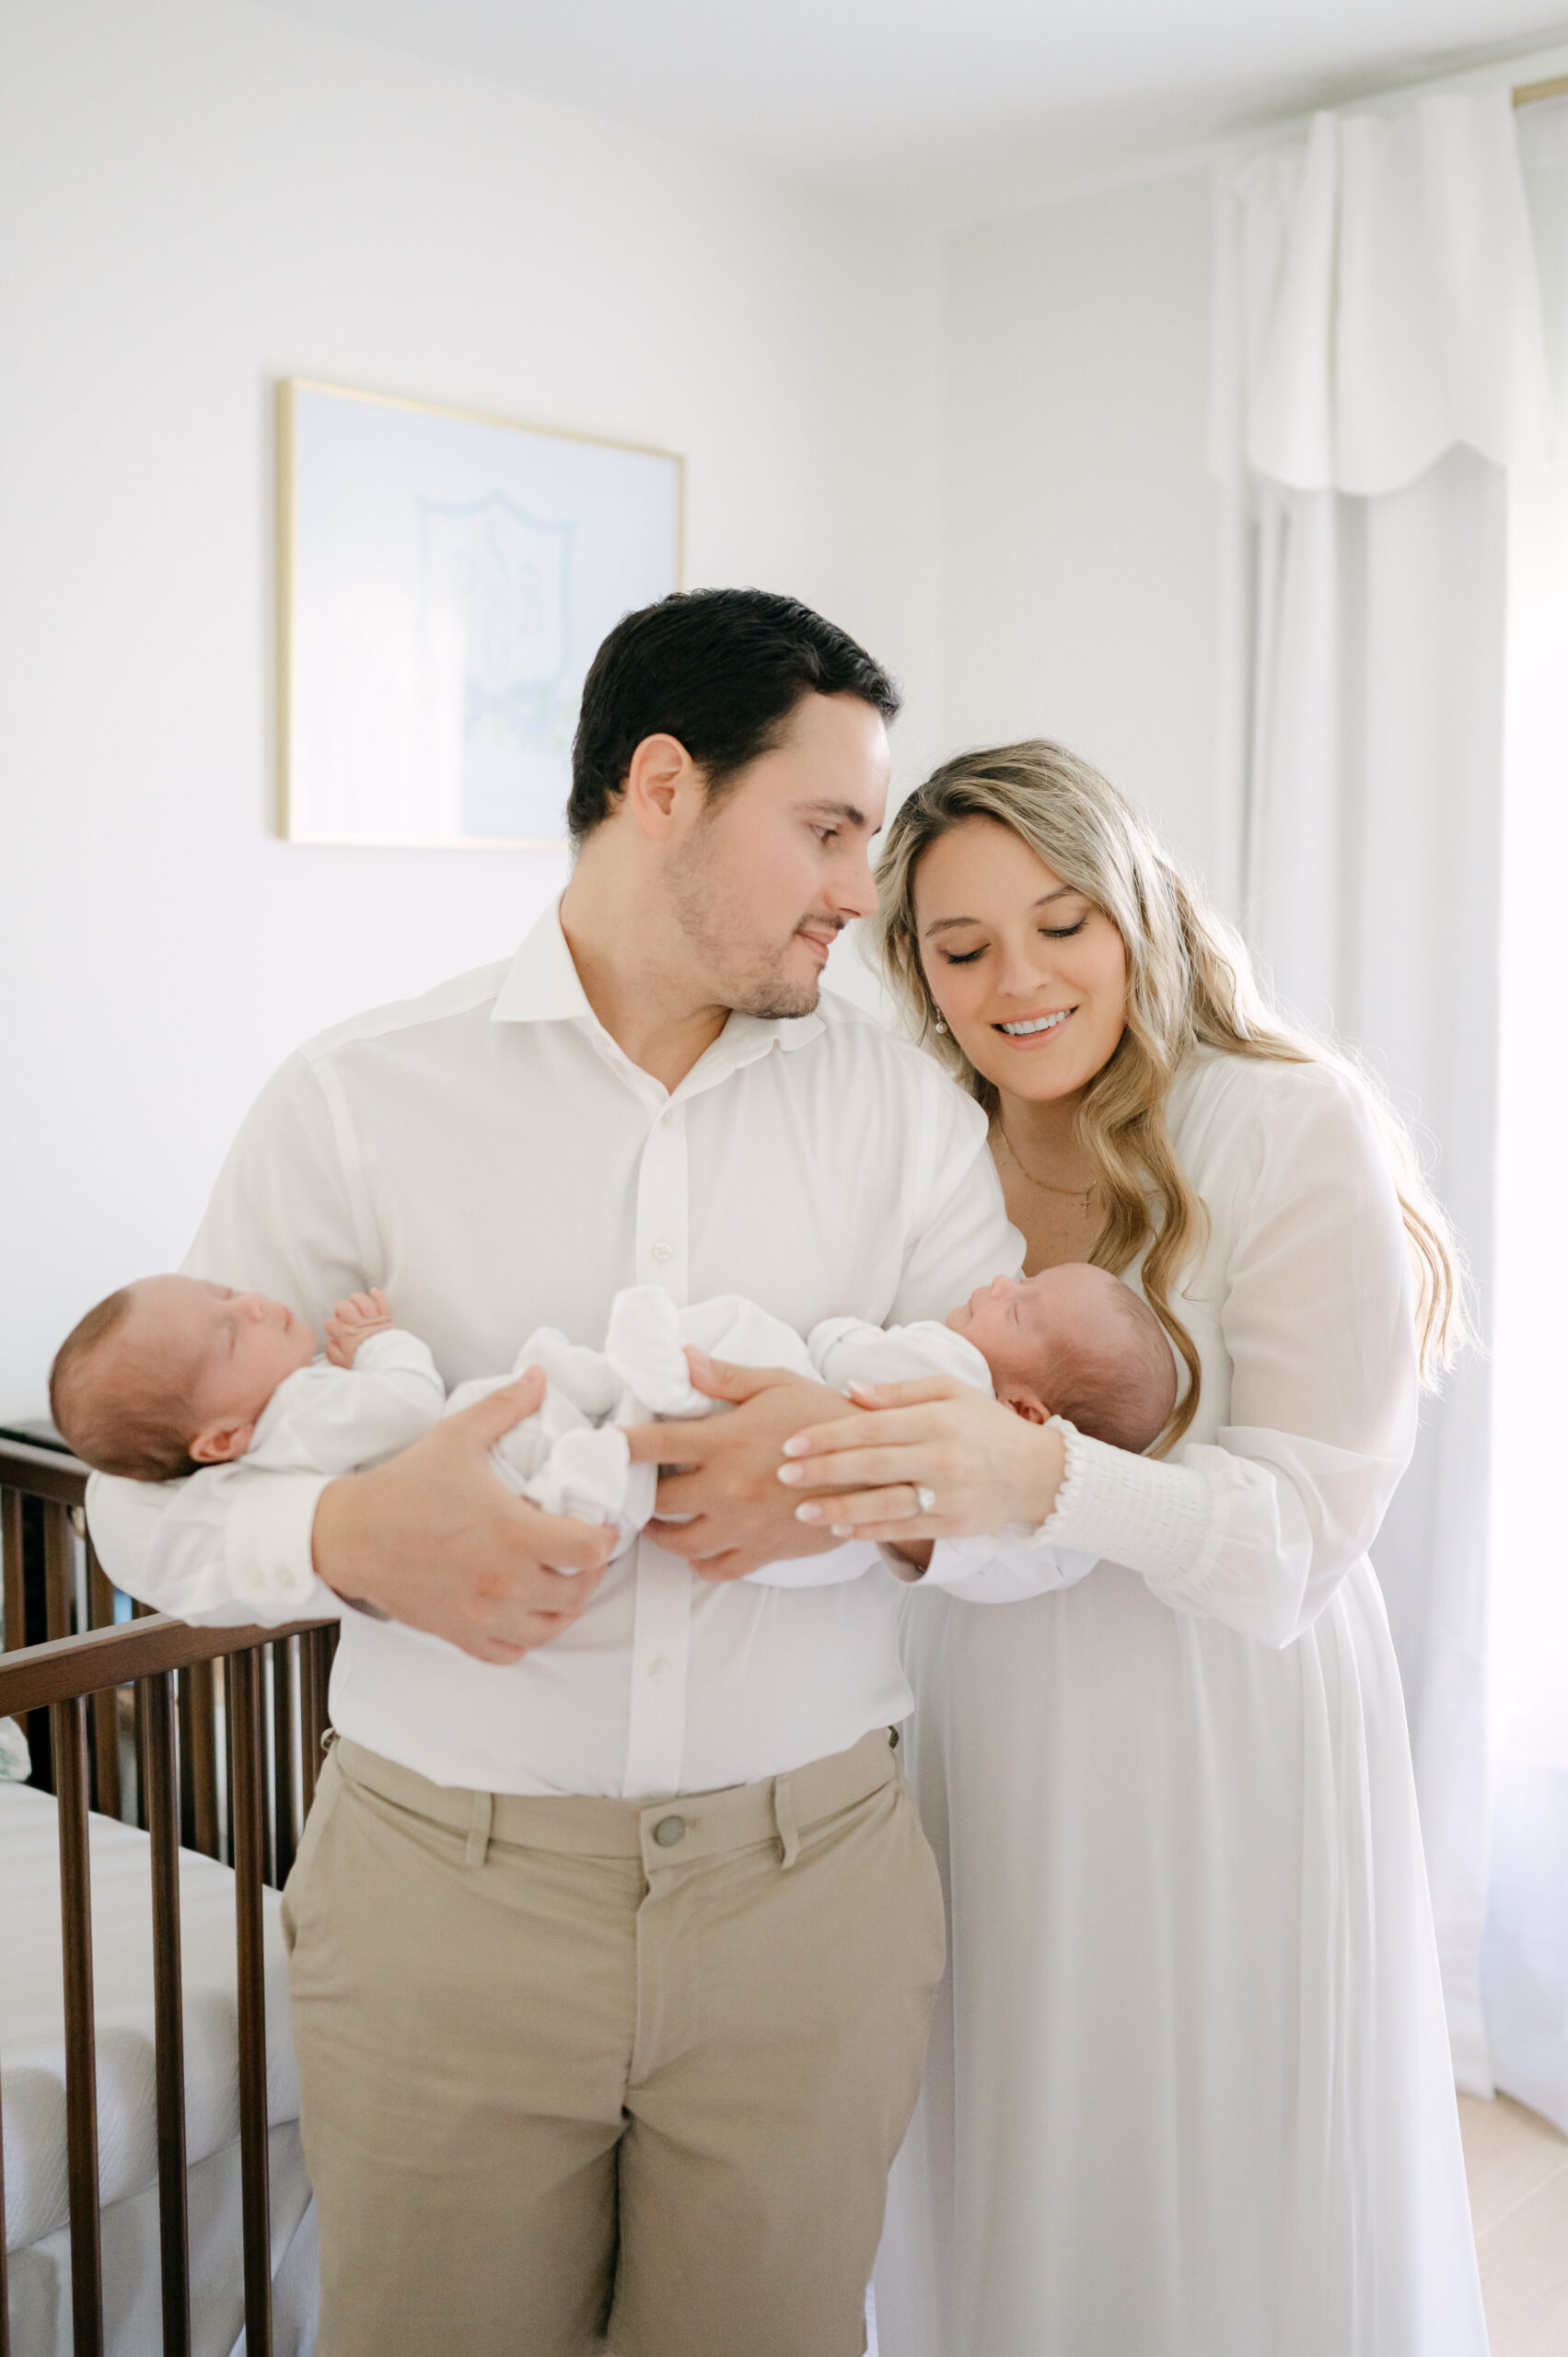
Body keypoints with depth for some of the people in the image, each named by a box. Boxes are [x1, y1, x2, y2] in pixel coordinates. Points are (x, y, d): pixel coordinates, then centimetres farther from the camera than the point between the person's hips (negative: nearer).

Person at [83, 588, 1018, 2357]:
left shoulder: (906, 1111, 3)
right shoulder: (357, 1101, -3)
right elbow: (143, 1498, -2)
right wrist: (349, 1537, -23)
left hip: (808, 1888, 2)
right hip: (444, 1892, -1)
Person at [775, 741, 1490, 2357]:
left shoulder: (1293, 1130, -12)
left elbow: (1303, 1527, -17)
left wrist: (1038, 1479, -34)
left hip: (1220, 1752, -4)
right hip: (982, 1744, 4)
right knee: (986, 2218, 16)